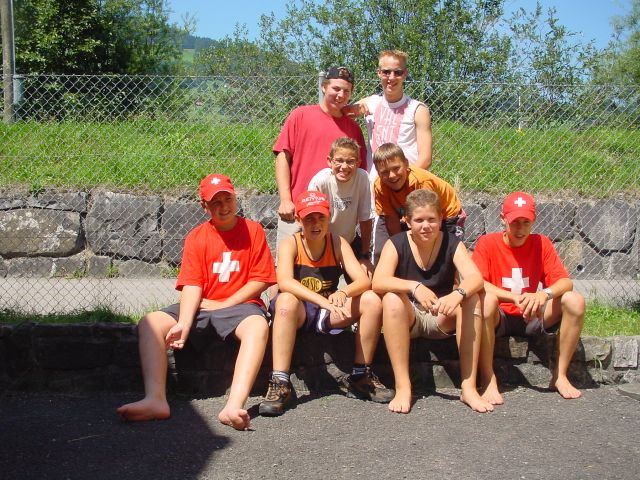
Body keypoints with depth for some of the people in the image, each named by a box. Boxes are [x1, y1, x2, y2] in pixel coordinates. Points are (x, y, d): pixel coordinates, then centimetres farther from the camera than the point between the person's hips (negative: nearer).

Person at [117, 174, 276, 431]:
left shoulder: (253, 230, 3)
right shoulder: (196, 237, 7)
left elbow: (261, 279, -2)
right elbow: (192, 284, -3)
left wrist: (222, 304, -9)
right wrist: (184, 323, -20)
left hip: (240, 304, -3)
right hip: (201, 308, 3)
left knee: (258, 326, -38)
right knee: (150, 323, -20)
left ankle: (234, 406, -56)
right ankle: (156, 399, -37)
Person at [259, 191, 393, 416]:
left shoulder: (338, 243, -2)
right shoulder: (290, 244, -11)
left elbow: (364, 281, -13)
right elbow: (284, 282, -31)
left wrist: (343, 292, -36)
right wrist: (323, 300, -43)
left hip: (329, 315, 3)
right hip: (298, 312, -3)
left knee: (372, 300, -19)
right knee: (286, 301, -37)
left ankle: (361, 376, -6)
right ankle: (280, 384, -35)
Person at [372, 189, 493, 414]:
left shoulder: (452, 244, -5)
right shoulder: (397, 244, -8)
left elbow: (475, 277, -21)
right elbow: (378, 281, -25)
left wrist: (458, 294, -44)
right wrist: (415, 287, -42)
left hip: (442, 320, 1)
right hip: (408, 318, -1)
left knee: (471, 299, -27)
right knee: (392, 298, -32)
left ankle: (469, 386, -25)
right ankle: (402, 387, -31)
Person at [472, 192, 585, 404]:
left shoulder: (541, 243, 1)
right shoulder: (487, 243, -8)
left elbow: (565, 282, -7)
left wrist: (544, 294, -30)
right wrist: (515, 297, -33)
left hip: (532, 318, 4)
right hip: (498, 319, -3)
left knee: (575, 300, -19)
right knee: (486, 300, -37)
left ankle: (560, 376, -9)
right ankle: (488, 380, -27)